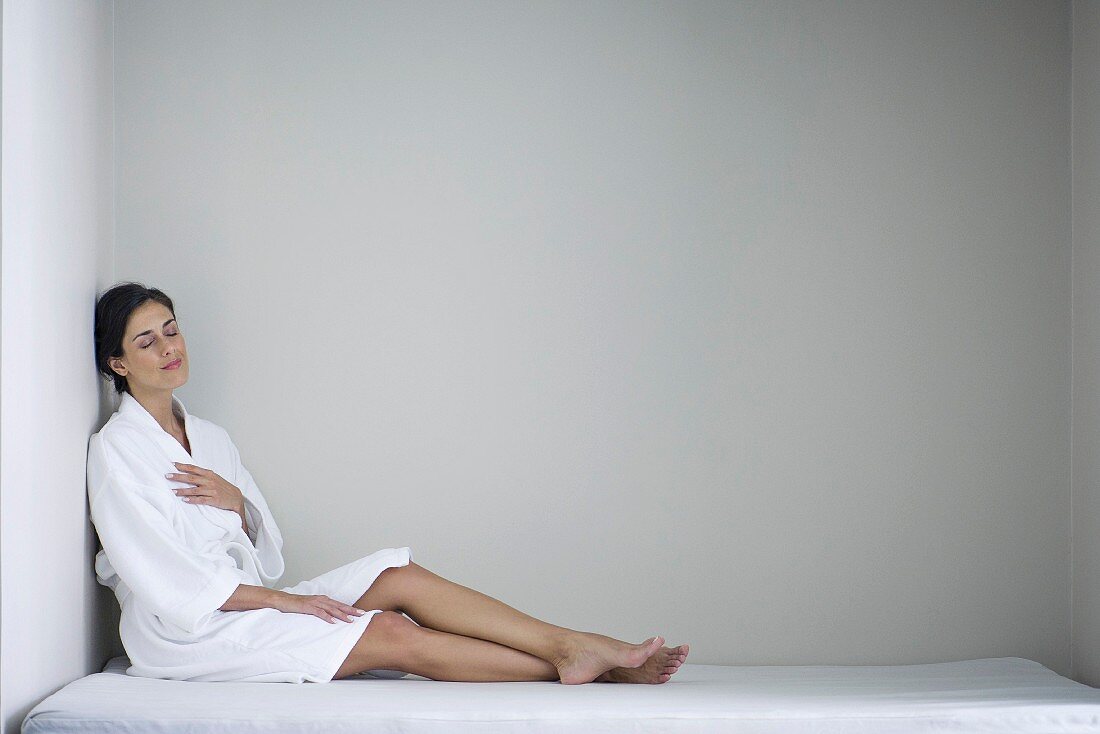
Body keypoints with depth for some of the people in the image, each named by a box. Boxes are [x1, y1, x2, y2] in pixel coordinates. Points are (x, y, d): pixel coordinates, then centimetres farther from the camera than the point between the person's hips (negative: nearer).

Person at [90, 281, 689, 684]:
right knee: (392, 633, -21)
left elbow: (263, 554, 12)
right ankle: (570, 668, -21)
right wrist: (284, 600, -15)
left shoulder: (210, 439, 15)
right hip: (184, 632, -7)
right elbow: (167, 582, -15)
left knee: (400, 577, -16)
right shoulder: (114, 449, -8)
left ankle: (574, 647, -22)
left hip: (245, 598, 7)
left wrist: (238, 503, -9)